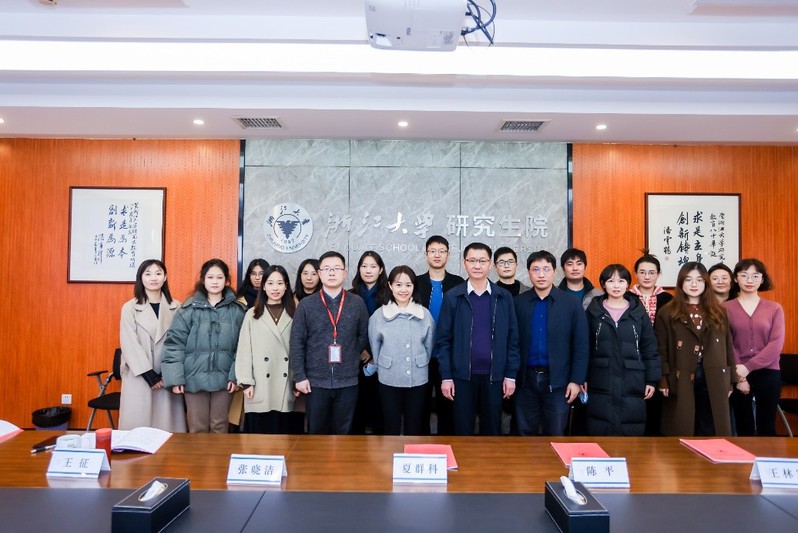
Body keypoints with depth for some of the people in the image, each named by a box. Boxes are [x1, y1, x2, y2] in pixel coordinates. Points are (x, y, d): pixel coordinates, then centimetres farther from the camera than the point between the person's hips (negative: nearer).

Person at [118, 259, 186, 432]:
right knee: (138, 423, 1)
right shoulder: (129, 308, 1)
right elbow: (129, 345, -5)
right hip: (139, 376, -1)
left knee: (166, 422, 2)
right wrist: (149, 375, -11)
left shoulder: (176, 307, 6)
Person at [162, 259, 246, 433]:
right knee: (197, 428, 8)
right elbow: (174, 343, -3)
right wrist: (175, 378, -9)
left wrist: (236, 375, -6)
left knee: (219, 427, 12)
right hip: (195, 377, -1)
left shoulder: (237, 310, 1)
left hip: (223, 378, 1)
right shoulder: (189, 308, -2)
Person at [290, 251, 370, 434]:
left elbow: (364, 336, 7)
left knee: (343, 433, 11)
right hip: (315, 381, 0)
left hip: (347, 381, 1)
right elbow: (297, 342, -2)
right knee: (316, 433, 11)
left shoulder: (357, 303, 2)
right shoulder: (306, 304, 0)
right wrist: (300, 376, -6)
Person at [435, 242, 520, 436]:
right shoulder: (452, 297, -2)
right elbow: (443, 339, -2)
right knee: (463, 431, 9)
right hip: (462, 375, -1)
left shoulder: (504, 297, 3)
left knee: (492, 430, 12)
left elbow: (512, 338, 4)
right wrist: (446, 376, -6)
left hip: (494, 375, 1)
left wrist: (511, 375, -1)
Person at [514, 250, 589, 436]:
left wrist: (576, 380, -5)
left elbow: (580, 346, -1)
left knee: (556, 436, 9)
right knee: (525, 434, 12)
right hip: (525, 379, 1)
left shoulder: (572, 303, -1)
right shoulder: (518, 302, 2)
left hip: (557, 380, -1)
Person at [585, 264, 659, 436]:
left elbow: (650, 348, 6)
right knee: (600, 434, 3)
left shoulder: (638, 312, 5)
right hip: (601, 384, -1)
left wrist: (652, 379, 2)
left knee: (632, 434, 5)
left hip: (632, 384, 1)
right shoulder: (593, 311, 3)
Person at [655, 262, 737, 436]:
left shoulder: (719, 312, 11)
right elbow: (661, 350, -2)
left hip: (713, 380, 3)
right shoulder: (667, 313, 1)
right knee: (682, 434, 5)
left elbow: (728, 347, 12)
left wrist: (730, 380, 8)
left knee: (712, 431, 8)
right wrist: (663, 380, -9)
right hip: (681, 380, -3)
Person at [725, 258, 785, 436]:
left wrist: (747, 367, -15)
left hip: (768, 374, 1)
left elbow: (776, 344, -6)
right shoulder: (726, 308, 0)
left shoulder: (774, 308, 4)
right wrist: (739, 376, -12)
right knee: (744, 428, 9)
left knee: (766, 428, 9)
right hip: (738, 376, -1)